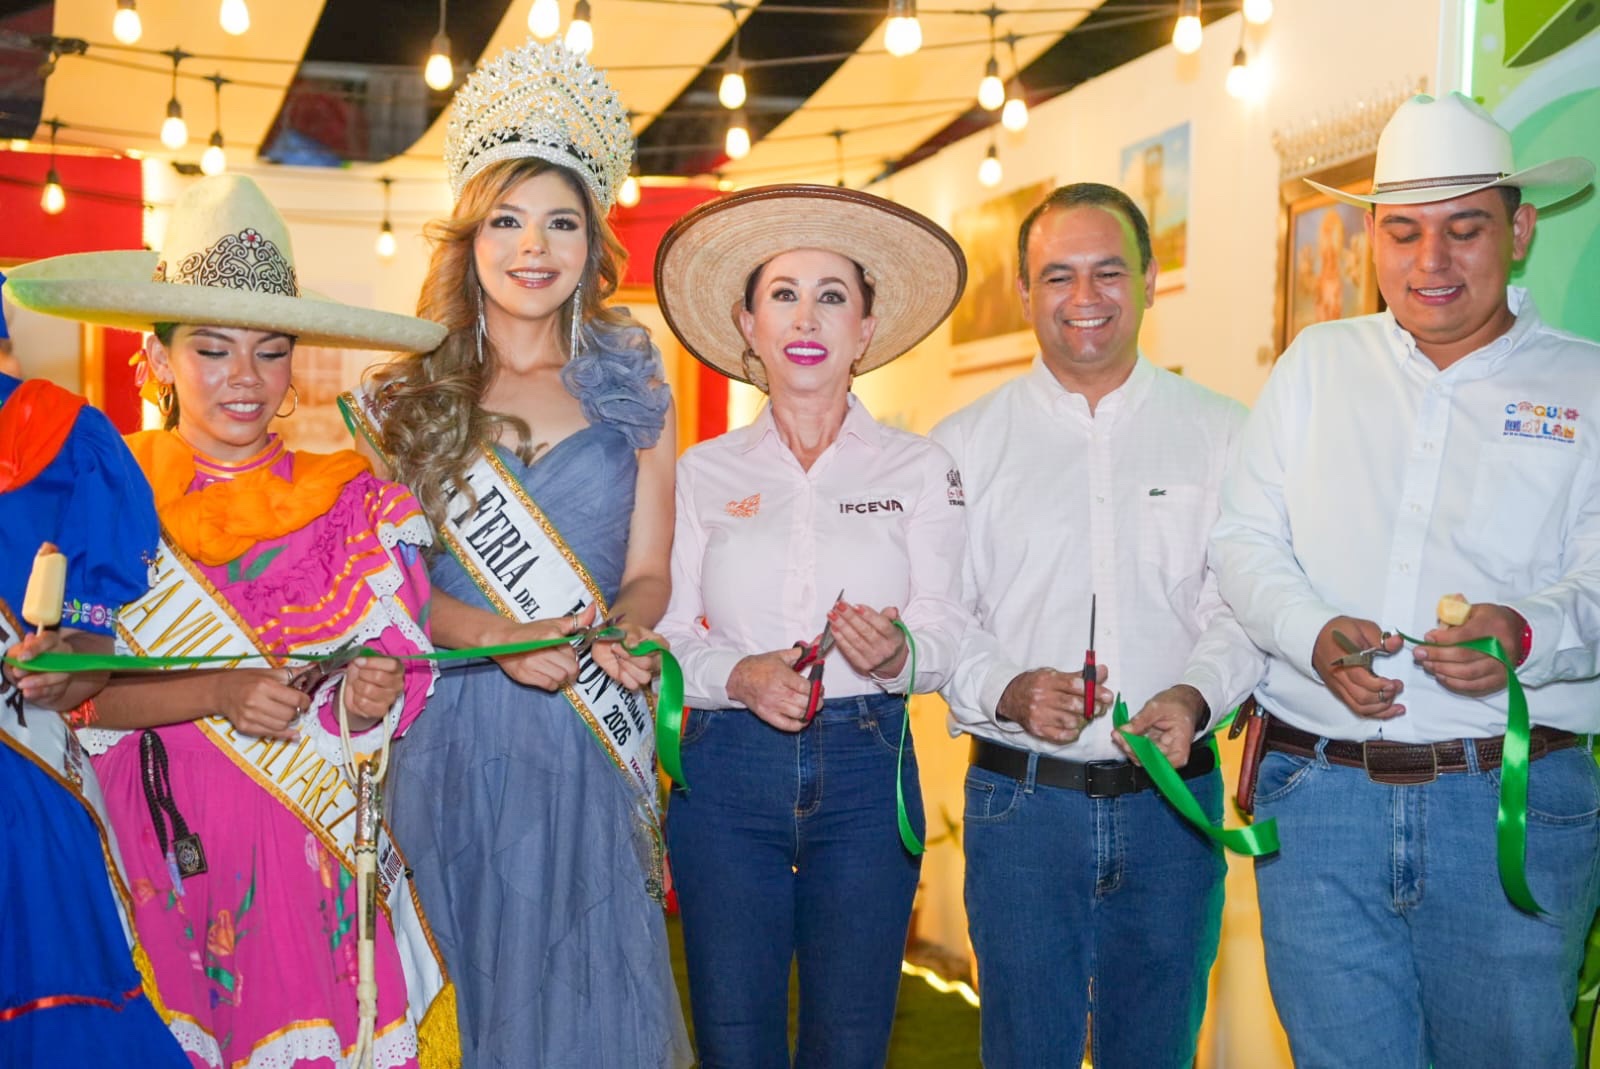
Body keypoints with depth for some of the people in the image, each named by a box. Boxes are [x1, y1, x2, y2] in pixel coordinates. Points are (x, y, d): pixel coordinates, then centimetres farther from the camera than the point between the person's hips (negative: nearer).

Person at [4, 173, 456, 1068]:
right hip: (155, 847, 0)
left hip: (307, 850, 0)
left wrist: (368, 702, -20)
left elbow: (396, 678, 2)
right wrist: (218, 695, -21)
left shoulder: (354, 506, 1)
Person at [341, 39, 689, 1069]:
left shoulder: (635, 392, 6)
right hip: (453, 739, 0)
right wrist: (502, 638, -17)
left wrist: (618, 630, -16)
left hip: (591, 745, 1)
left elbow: (649, 573, 6)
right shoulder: (403, 399, 3)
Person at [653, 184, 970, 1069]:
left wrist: (897, 654, -22)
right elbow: (662, 636, 3)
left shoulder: (919, 470, 4)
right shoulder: (701, 473, 6)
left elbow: (945, 632, 0)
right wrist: (739, 674, -17)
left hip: (866, 771, 0)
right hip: (725, 772, 1)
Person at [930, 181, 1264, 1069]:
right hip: (1020, 794, 0)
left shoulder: (1220, 433, 5)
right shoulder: (964, 444, 4)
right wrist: (1008, 691, -19)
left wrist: (1193, 696, -20)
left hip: (1175, 795, 1)